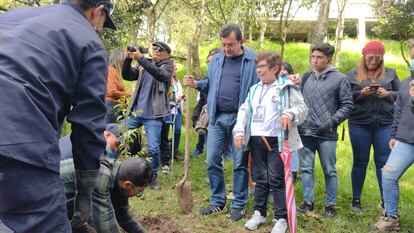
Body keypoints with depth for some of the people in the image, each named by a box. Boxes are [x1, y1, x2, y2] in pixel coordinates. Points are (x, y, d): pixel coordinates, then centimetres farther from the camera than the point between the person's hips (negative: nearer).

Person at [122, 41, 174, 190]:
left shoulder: (167, 65, 0)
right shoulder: (145, 64, 12)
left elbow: (161, 75, -23)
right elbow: (127, 76, 5)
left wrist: (140, 59, -26)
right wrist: (128, 59, -11)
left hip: (153, 115, -4)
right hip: (135, 111, 5)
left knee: (153, 149, -6)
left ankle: (153, 177, 14)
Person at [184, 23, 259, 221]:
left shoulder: (253, 60, -4)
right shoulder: (216, 59, 10)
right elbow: (209, 84, 17)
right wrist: (196, 84, -1)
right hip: (217, 118, 4)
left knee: (240, 163, 6)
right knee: (212, 161, 6)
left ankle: (238, 205, 19)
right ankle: (217, 201, 22)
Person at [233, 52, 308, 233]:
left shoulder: (286, 87, -2)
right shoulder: (254, 89, 16)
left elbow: (302, 108, -6)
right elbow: (244, 110, 14)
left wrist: (290, 113, -28)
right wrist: (239, 131, 2)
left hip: (276, 140, -5)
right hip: (256, 140, 5)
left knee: (277, 180, -1)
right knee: (259, 178, 13)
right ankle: (259, 213, 26)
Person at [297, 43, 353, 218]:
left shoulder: (340, 79, -1)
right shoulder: (306, 77, 11)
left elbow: (347, 105, -2)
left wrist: (331, 121, -11)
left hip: (326, 134, -3)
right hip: (305, 132, 4)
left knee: (329, 171, 7)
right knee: (306, 168, 9)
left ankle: (330, 204, 20)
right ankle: (308, 201, 22)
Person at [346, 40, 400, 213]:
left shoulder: (390, 73, 10)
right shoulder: (353, 74, 5)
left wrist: (388, 94, -9)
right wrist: (360, 93, -16)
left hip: (385, 124, 1)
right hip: (360, 125, -1)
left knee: (383, 162, 4)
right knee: (360, 161, 8)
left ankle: (386, 200, 15)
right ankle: (356, 199, 20)